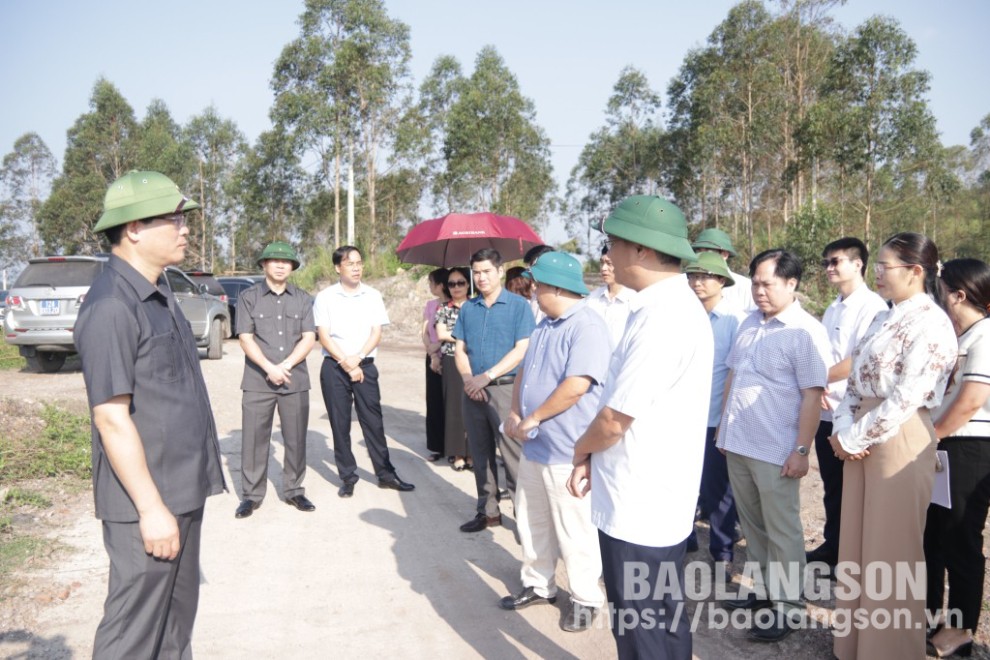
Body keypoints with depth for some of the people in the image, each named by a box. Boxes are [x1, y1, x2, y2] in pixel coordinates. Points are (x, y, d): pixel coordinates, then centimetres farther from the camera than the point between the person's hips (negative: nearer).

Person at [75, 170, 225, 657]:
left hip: (183, 489, 9)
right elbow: (112, 417, -22)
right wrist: (152, 508, -20)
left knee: (177, 616, 20)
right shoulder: (111, 306, -19)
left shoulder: (158, 294, 10)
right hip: (147, 499, -9)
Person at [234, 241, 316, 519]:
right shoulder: (248, 297, 3)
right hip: (257, 381, -2)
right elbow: (245, 338, -4)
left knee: (296, 439, 7)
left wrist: (286, 365, -11)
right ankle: (251, 494, 14)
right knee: (254, 439, 3)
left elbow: (309, 338, 2)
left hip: (296, 381, 2)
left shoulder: (303, 299, 8)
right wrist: (270, 368, -14)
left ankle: (294, 491, 20)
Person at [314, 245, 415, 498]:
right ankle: (348, 477, 15)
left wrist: (357, 358, -13)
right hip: (334, 367, -1)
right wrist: (346, 364, -12)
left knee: (373, 421, 4)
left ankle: (385, 474, 13)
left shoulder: (373, 296, 5)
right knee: (340, 424, 5)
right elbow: (323, 336, -5)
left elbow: (376, 333, 0)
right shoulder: (325, 297, 0)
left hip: (365, 365, 1)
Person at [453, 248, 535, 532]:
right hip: (472, 390, 5)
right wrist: (468, 378, -9)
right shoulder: (468, 308, 11)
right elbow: (459, 349, 10)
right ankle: (487, 511, 25)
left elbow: (522, 349, -11)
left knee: (513, 455, -4)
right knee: (480, 454, 13)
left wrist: (487, 376, -16)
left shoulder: (519, 305, -4)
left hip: (505, 389, -5)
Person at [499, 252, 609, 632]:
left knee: (573, 531, 5)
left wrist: (531, 419, -16)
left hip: (566, 451, -9)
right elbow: (524, 372, 16)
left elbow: (576, 386, -26)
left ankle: (585, 598, 24)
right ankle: (538, 585, 37)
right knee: (531, 521, 19)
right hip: (534, 446, 9)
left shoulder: (587, 326, -18)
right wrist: (514, 414, 0)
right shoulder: (545, 326, 12)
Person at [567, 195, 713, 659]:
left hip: (639, 506, -9)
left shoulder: (664, 316, -24)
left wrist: (581, 450, -3)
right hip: (651, 500, 9)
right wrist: (592, 457, 6)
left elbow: (615, 418, -22)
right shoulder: (667, 305, 8)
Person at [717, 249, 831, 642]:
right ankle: (762, 589, 34)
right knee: (752, 525, 18)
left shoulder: (805, 331, -12)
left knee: (781, 532, 6)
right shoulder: (749, 323, 9)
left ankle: (788, 606, 20)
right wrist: (724, 426, 14)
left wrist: (801, 450, -16)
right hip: (737, 444, 7)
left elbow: (812, 395, -14)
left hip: (775, 451, -7)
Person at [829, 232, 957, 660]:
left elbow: (905, 398, -19)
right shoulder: (884, 320, 13)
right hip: (861, 441, 8)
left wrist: (852, 438, -13)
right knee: (856, 544, 15)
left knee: (891, 553, 4)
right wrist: (843, 428, -3)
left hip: (900, 442, -8)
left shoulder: (930, 323, -13)